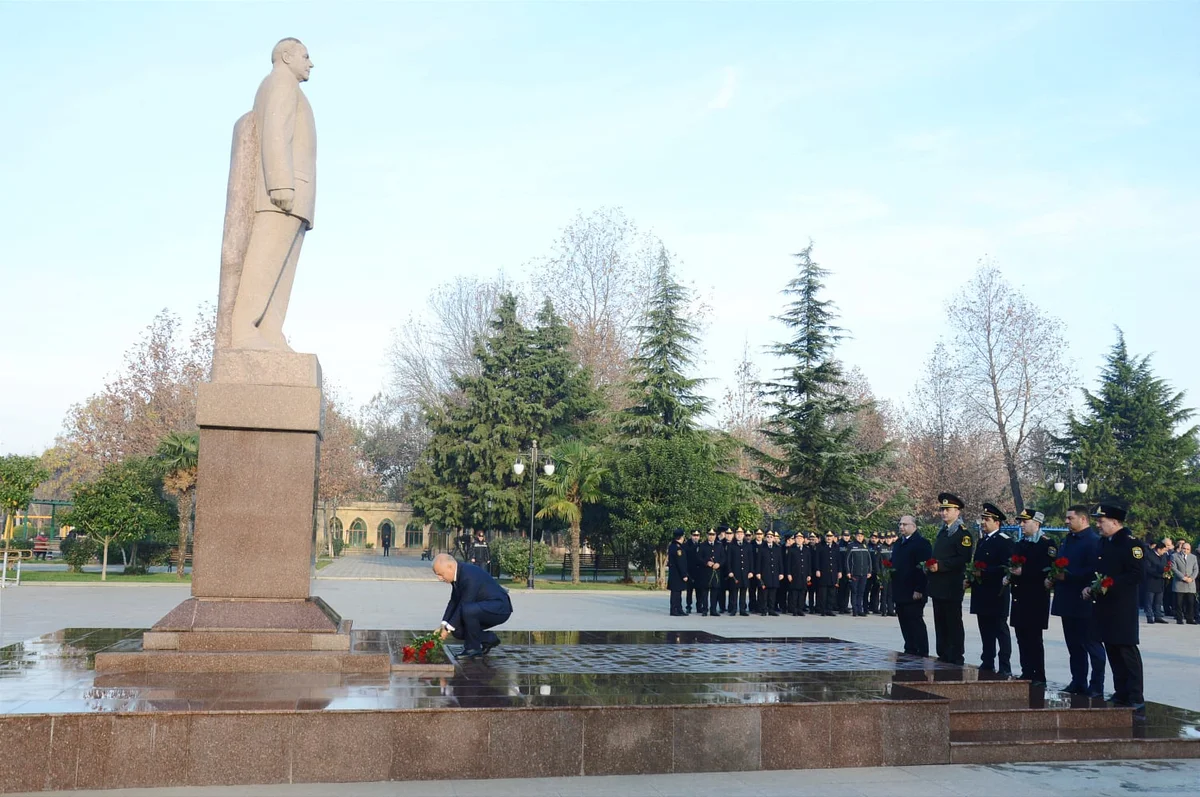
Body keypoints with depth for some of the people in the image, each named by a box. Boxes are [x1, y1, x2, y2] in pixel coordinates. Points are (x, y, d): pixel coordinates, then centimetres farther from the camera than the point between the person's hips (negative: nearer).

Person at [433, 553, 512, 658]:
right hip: (483, 608, 10)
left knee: (467, 610, -33)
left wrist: (448, 628, -18)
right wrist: (444, 625, -3)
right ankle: (489, 639, 16)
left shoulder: (469, 576, -28)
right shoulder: (457, 573, 0)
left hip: (499, 608, -10)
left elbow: (464, 605, -26)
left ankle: (473, 648, -14)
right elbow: (454, 602, 6)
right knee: (457, 630, 0)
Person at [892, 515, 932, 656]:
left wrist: (919, 590, -20)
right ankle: (910, 650, 17)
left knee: (916, 622, -5)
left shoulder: (921, 543, -10)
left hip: (914, 593, -8)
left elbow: (924, 568, -16)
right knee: (904, 622, 10)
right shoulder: (899, 543, 17)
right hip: (900, 592, 8)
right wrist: (890, 568, 7)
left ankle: (922, 653, 1)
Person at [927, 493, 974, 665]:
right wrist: (931, 565, 7)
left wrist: (940, 566, -20)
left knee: (954, 623, -3)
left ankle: (956, 658, 2)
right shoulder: (942, 532, 19)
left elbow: (964, 559, -18)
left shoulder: (963, 534, -8)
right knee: (940, 623, 12)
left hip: (952, 586, -8)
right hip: (938, 585, 8)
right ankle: (943, 656, 19)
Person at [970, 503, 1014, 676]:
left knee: (1000, 630, -3)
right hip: (982, 594, 8)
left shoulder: (1005, 541, -8)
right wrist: (972, 575, 6)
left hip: (997, 594, -8)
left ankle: (1005, 667, 0)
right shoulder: (982, 541, 18)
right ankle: (987, 664, 18)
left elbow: (1006, 567, -16)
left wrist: (983, 572, -18)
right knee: (986, 630, 12)